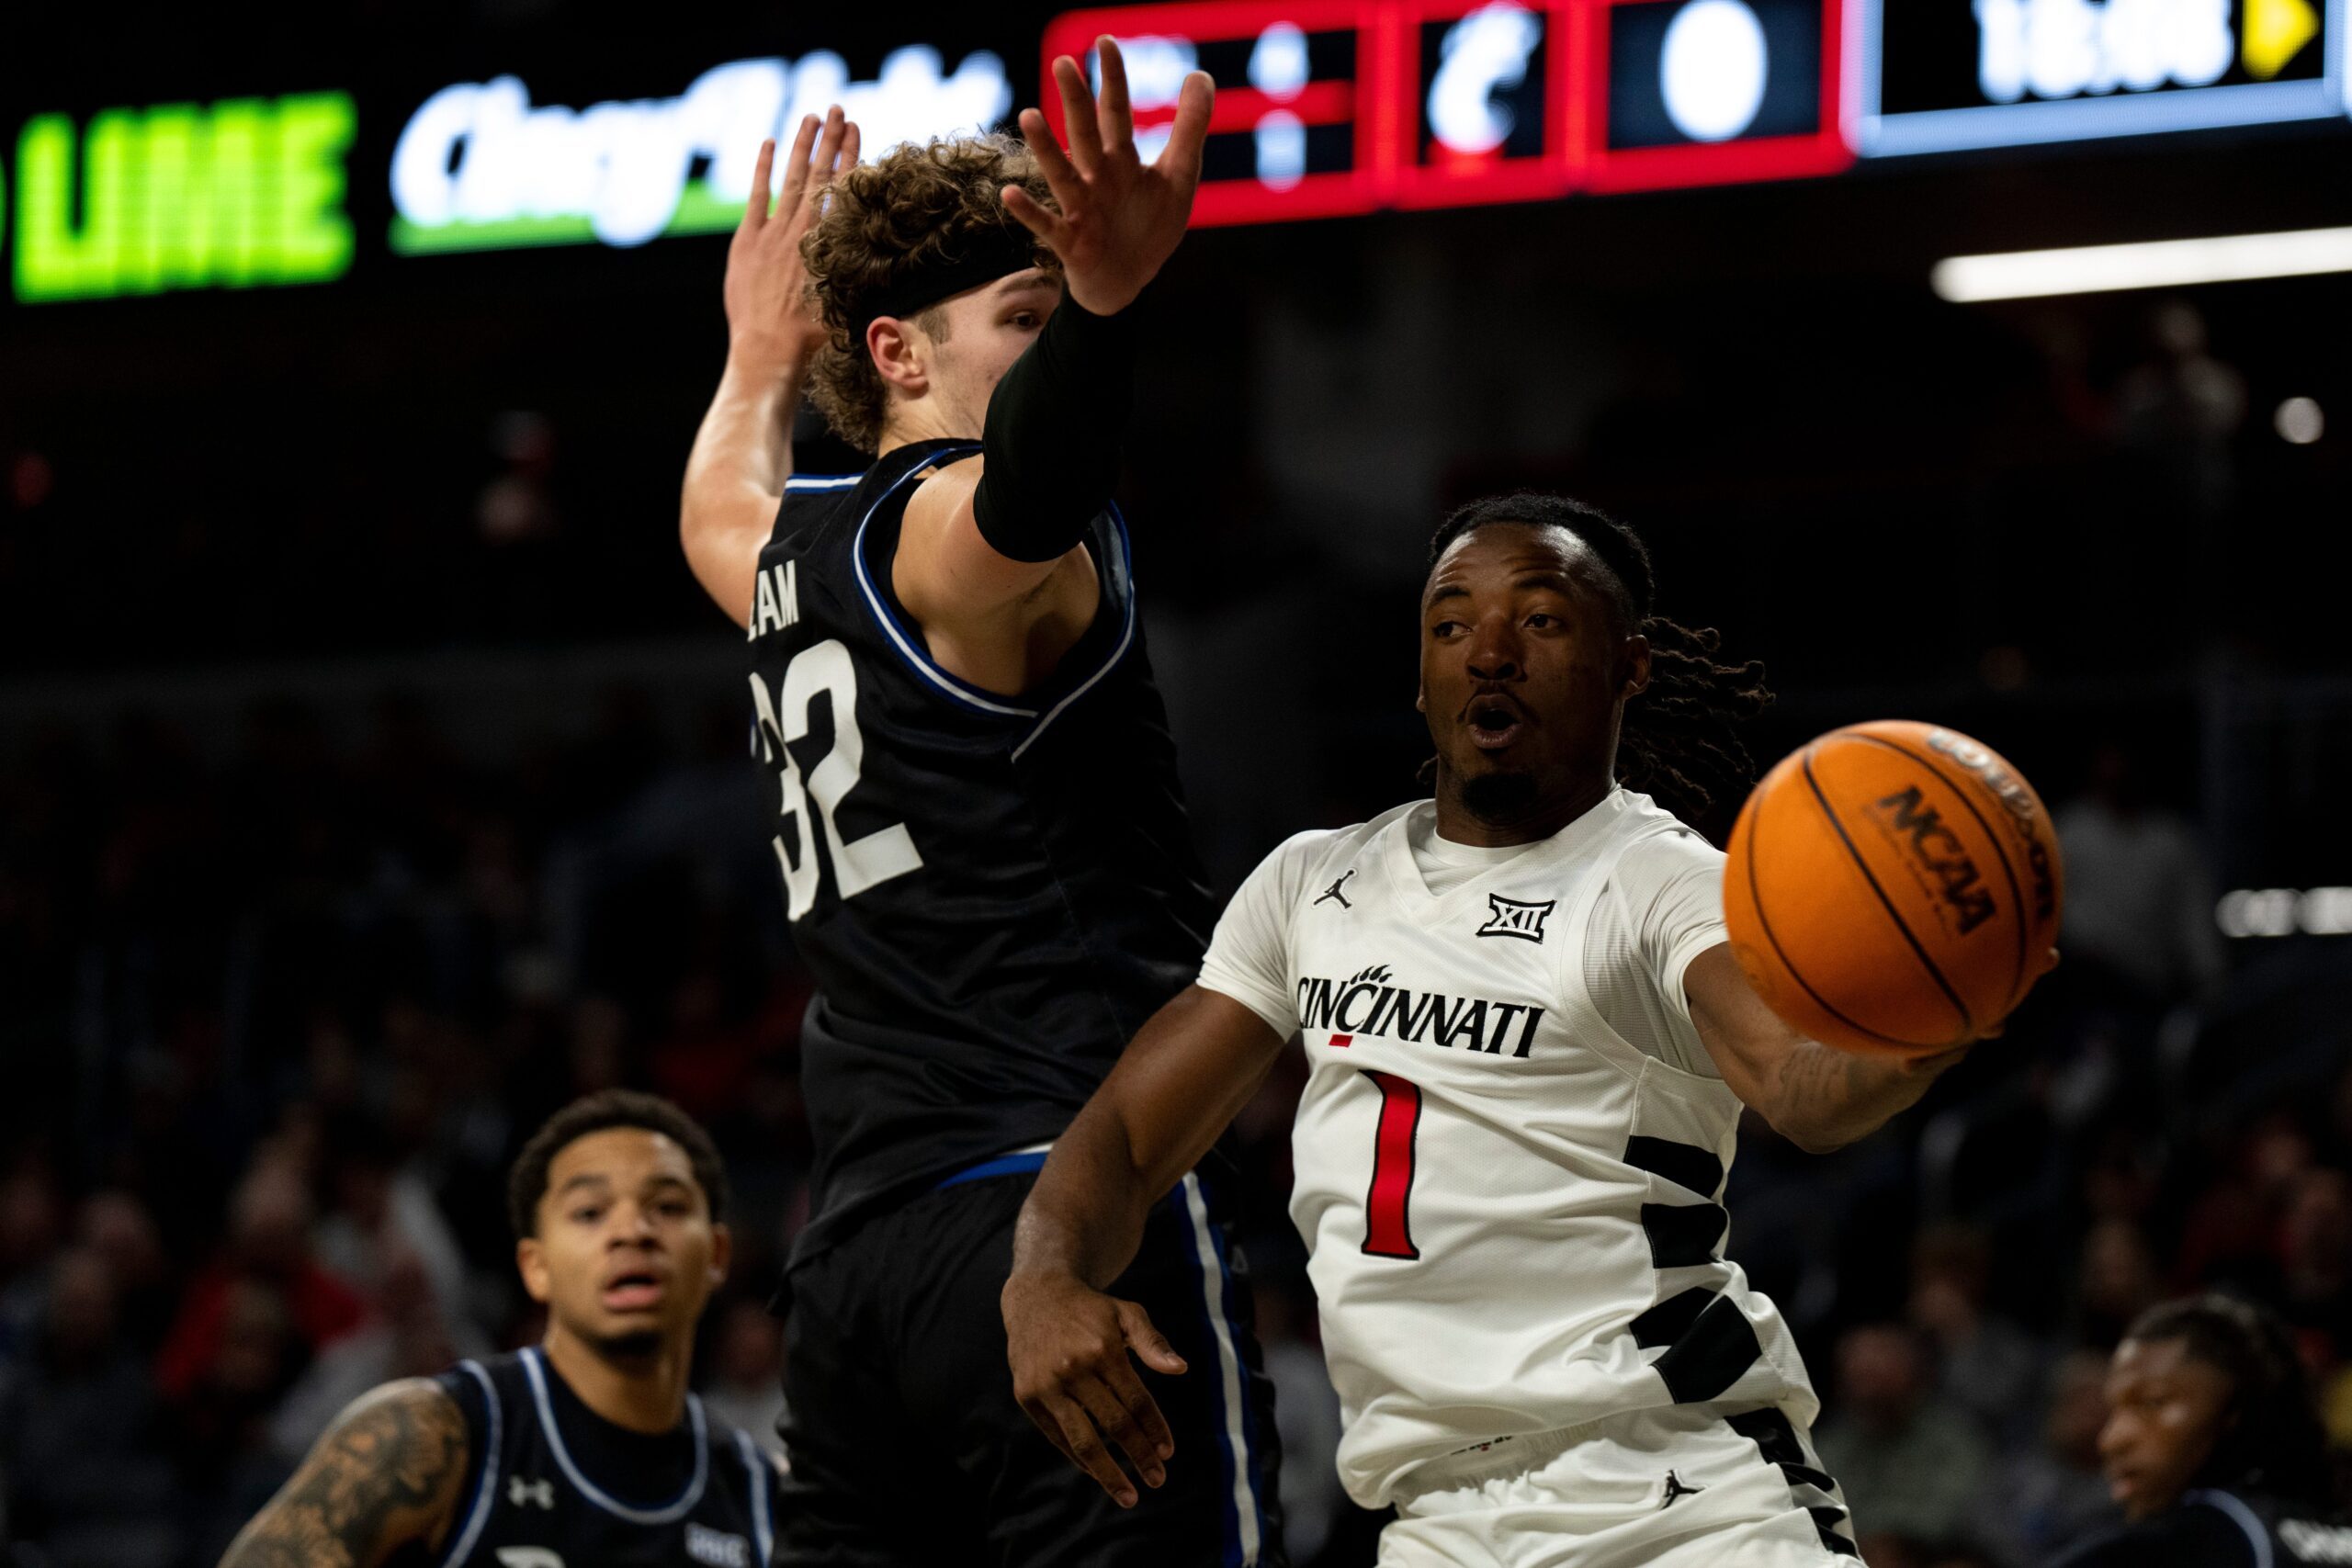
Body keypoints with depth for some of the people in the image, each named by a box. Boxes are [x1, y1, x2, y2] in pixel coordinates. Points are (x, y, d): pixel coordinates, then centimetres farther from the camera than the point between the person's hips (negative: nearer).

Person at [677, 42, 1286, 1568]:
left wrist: (758, 364, 63)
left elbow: (717, 511, 47)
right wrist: (1105, 298, -49)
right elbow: (1030, 473, -30)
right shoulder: (952, 531, -5)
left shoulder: (793, 550, 21)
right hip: (1068, 1210, -9)